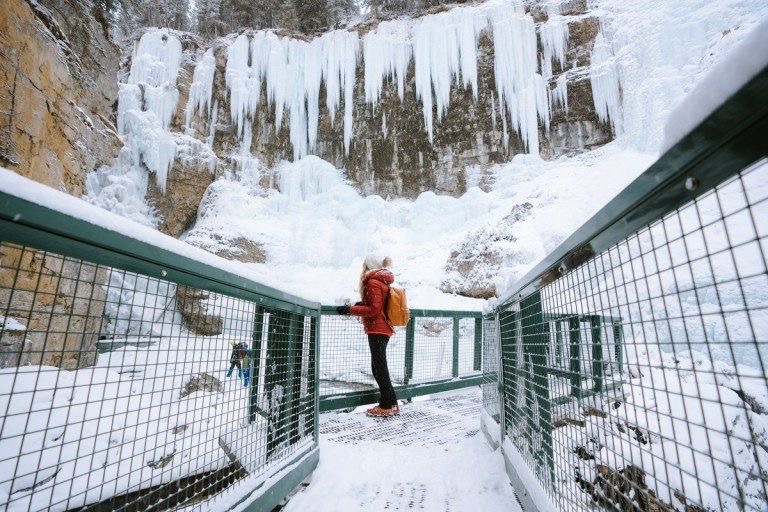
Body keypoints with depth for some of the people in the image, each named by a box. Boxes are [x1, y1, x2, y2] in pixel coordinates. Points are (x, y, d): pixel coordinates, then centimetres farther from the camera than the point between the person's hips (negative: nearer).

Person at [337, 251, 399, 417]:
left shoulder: (373, 282, -14)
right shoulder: (383, 281, 14)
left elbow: (374, 310, -19)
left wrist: (350, 309, -16)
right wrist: (363, 304, 15)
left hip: (377, 330, -10)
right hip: (384, 329, 10)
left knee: (379, 368, -1)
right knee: (380, 367, 16)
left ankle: (387, 406, 9)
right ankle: (391, 403, 23)